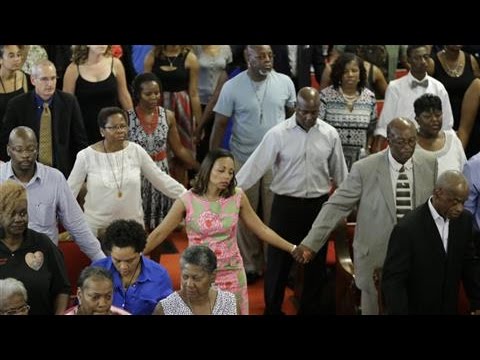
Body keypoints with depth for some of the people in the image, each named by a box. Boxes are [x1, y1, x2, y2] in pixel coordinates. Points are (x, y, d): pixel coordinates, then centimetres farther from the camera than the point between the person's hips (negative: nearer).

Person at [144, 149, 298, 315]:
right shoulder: (187, 200, -12)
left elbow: (261, 229, 2)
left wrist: (292, 249, 0)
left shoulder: (237, 197, -5)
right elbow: (159, 234, -6)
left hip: (232, 274, 2)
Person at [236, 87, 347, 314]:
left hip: (319, 204, 2)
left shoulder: (330, 134, -2)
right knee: (278, 260, 7)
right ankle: (272, 308, 25)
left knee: (316, 261, 13)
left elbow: (339, 172, 8)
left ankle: (310, 309, 31)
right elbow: (255, 166, -12)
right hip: (286, 204, -2)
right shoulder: (278, 134, -11)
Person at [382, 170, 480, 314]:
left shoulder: (464, 219, -5)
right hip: (414, 309, -5)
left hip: (449, 309, 5)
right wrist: (399, 312, -28)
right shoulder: (407, 228, -23)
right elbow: (393, 280, -21)